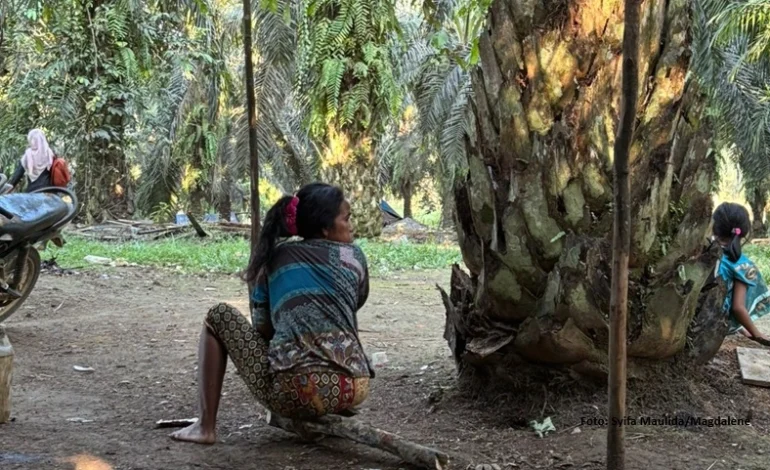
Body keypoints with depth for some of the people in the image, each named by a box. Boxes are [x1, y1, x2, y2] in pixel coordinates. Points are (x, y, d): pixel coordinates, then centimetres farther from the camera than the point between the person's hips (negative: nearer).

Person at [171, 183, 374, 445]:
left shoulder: (274, 258, 11)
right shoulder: (354, 256, 14)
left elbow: (263, 329, 14)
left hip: (297, 394, -4)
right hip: (354, 390, 4)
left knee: (219, 317, 17)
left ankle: (205, 427, 11)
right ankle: (334, 409, 23)